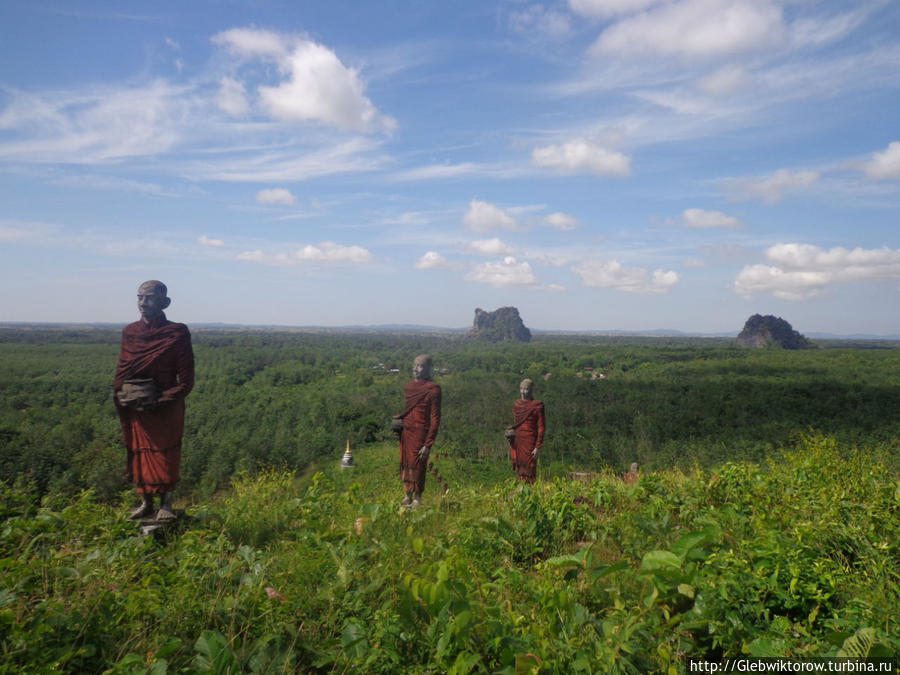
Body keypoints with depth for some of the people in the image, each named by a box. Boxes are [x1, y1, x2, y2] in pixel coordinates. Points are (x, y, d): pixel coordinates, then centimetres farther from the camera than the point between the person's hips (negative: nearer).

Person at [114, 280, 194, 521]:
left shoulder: (176, 334, -9)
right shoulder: (129, 332, 6)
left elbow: (186, 380, -9)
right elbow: (121, 370, 12)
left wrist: (162, 400, -18)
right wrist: (121, 397, -4)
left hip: (165, 409, -4)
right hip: (135, 409, 5)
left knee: (165, 455, 2)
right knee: (138, 454, 11)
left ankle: (166, 504, 18)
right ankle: (146, 502, 26)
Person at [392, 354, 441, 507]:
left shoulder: (433, 390, -11)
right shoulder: (410, 386, 10)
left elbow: (435, 419, -12)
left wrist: (428, 444, -15)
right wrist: (399, 419, 7)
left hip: (420, 433, -7)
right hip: (405, 432, 7)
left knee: (417, 467, 1)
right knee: (405, 464, 14)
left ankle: (417, 499, 16)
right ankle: (408, 496, 29)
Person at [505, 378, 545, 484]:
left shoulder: (537, 406, -7)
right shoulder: (516, 405, 10)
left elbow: (541, 427, -7)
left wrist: (537, 447, -12)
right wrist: (510, 432, 0)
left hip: (529, 442, -5)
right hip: (517, 442, 5)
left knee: (529, 471, -3)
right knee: (519, 471, 8)